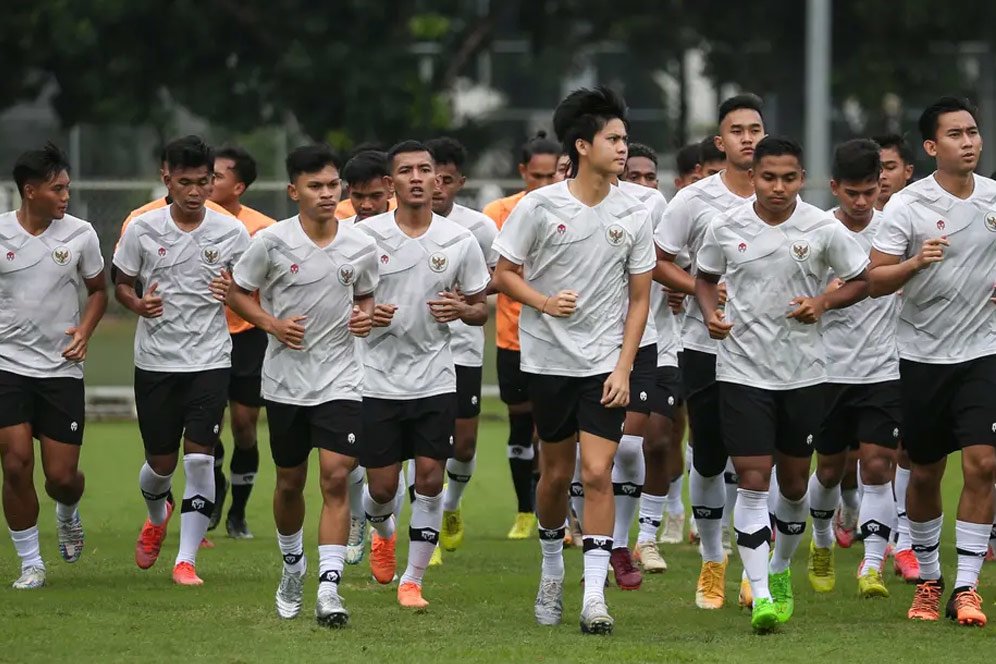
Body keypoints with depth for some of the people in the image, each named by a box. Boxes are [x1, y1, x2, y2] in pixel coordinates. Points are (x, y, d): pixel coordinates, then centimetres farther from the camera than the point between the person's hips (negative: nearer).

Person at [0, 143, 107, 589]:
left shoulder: (80, 234, -1)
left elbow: (98, 290, 12)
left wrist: (84, 331, -5)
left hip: (61, 368, 1)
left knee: (62, 476, 0)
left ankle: (68, 515, 37)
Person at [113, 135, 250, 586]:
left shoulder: (231, 232, -3)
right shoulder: (142, 229, -3)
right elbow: (121, 285, 8)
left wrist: (233, 292, -15)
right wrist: (138, 304, -14)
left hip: (210, 359, -1)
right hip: (155, 359, 1)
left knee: (199, 458, -12)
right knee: (161, 462, 8)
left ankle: (186, 559, -5)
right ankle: (157, 516, 43)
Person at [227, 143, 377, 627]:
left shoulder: (360, 247, -2)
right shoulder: (272, 242, -8)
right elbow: (237, 292, 3)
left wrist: (365, 316, -7)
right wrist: (273, 324, -13)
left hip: (340, 381, 0)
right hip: (285, 381, 0)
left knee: (336, 477, -13)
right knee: (290, 482, 12)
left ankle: (328, 590, -15)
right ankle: (293, 570, 37)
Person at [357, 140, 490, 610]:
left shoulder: (460, 240, 0)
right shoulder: (365, 235, -4)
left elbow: (480, 309, 10)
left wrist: (461, 310, -12)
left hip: (435, 381, 1)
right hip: (377, 380, -1)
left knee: (430, 479, -6)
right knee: (382, 486, 3)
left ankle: (412, 580, 8)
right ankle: (382, 532, 39)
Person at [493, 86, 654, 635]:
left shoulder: (632, 216, -1)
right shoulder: (539, 207, -7)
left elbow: (639, 298, 4)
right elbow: (503, 275, 0)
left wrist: (623, 368, -4)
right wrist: (544, 302, -19)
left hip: (606, 363, 0)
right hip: (548, 360, 0)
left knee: (597, 473, -10)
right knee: (556, 472, 10)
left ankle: (594, 598, -9)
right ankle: (551, 573, 33)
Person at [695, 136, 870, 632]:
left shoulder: (823, 229, -5)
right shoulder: (726, 228, -3)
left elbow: (862, 281, 6)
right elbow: (704, 277, 15)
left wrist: (824, 302, -12)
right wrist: (710, 313, -5)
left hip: (803, 371, 1)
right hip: (743, 370, -1)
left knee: (794, 483, 11)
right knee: (753, 480, -9)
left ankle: (780, 571, 36)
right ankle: (760, 594, -10)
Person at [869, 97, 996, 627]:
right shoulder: (907, 205, -7)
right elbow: (874, 281, -9)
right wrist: (915, 262, -26)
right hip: (922, 355, -1)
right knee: (925, 473, 9)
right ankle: (928, 578, 27)